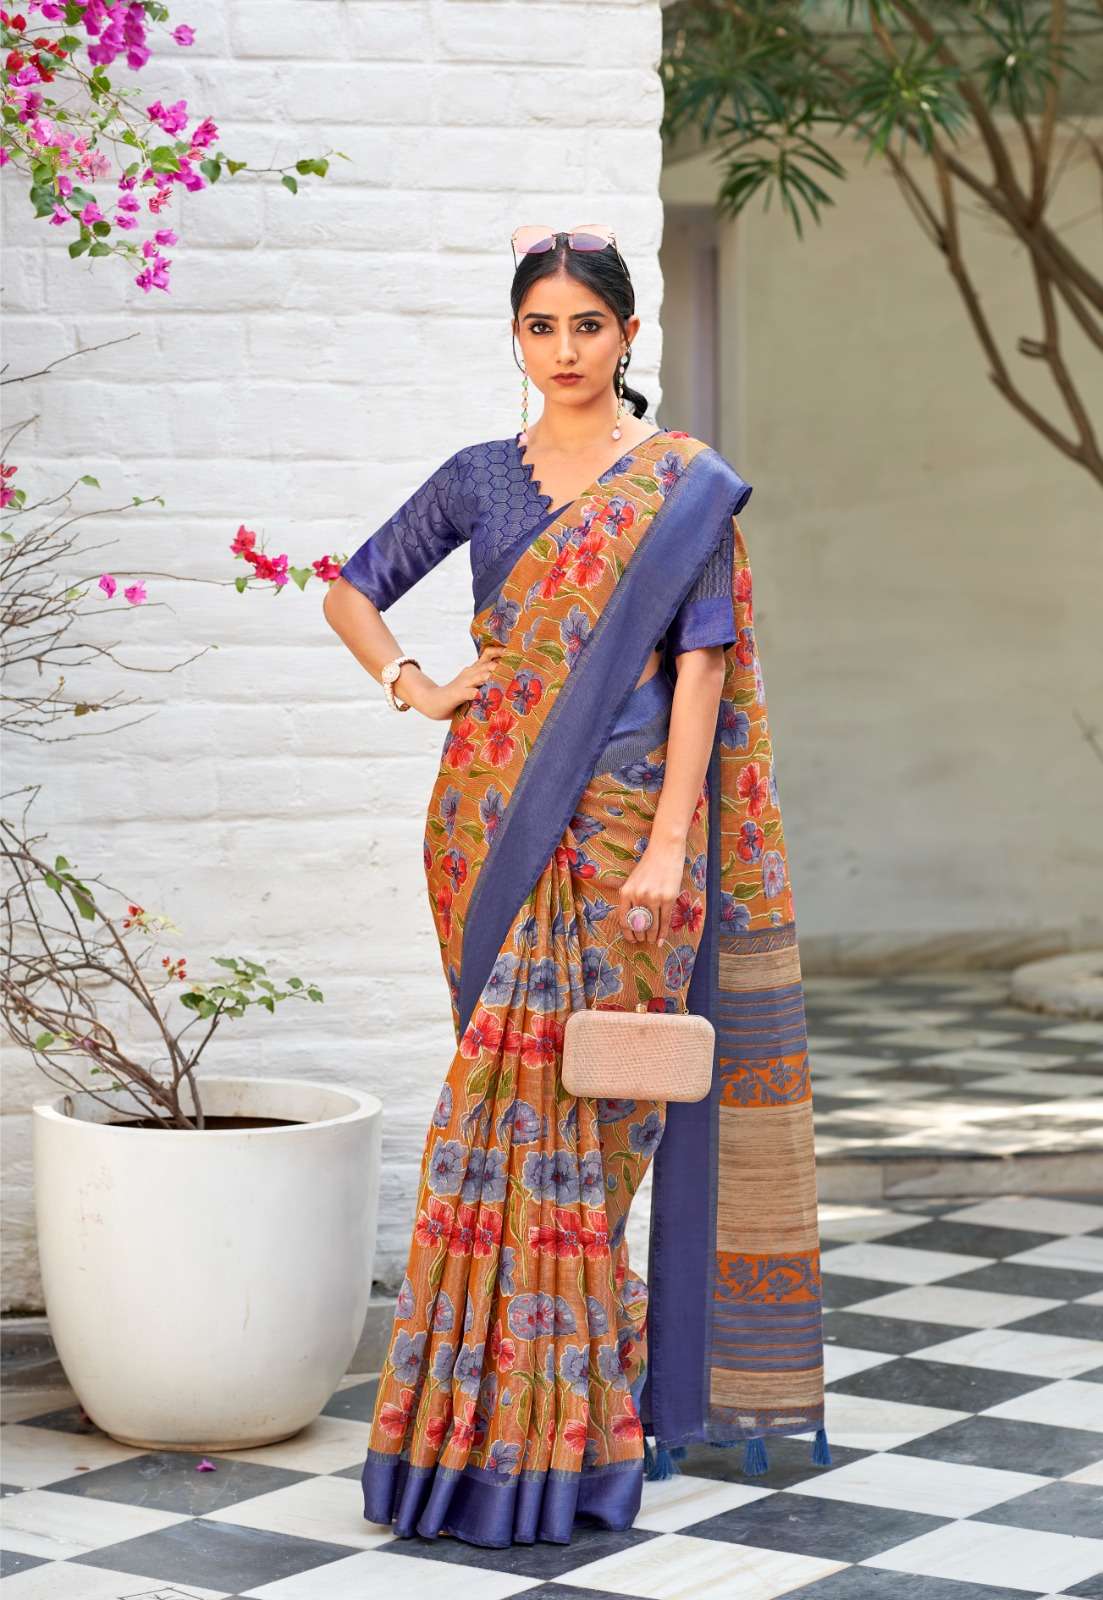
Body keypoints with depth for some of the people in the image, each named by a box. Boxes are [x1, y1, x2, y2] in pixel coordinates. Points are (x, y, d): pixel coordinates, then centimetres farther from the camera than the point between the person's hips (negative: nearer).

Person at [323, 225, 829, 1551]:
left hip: (614, 819, -3)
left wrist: (667, 846, -14)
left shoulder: (685, 485, 1)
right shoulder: (480, 480, 11)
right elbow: (350, 588, 21)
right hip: (494, 817, 3)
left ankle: (557, 1412, 1)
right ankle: (522, 1400, 13)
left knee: (565, 1089, -7)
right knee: (519, 1089, 4)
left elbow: (700, 666, -5)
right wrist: (413, 687, 3)